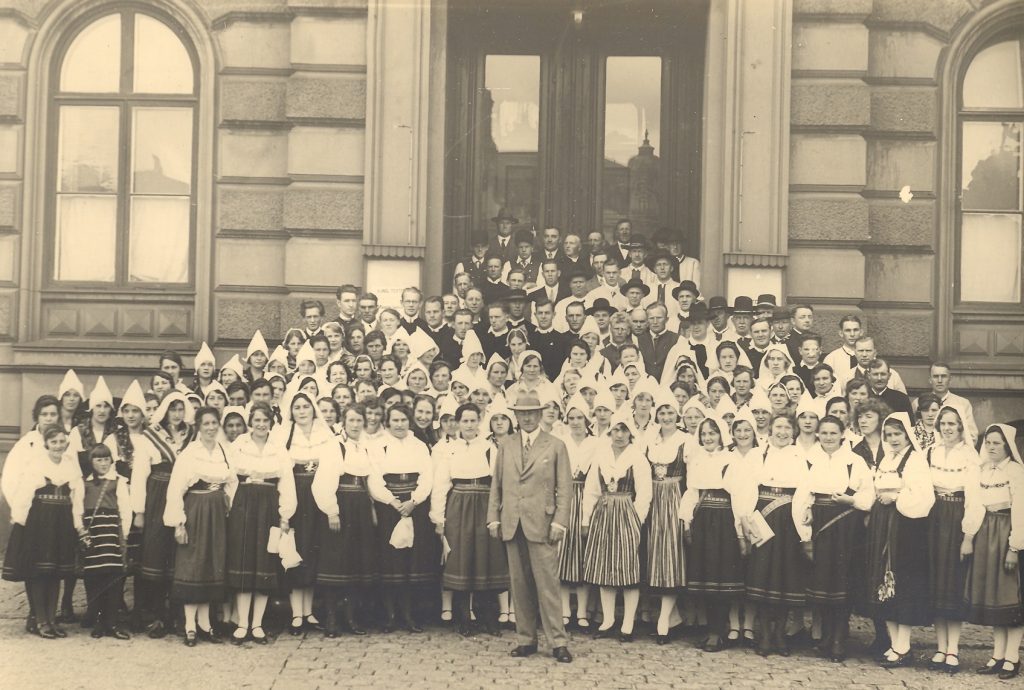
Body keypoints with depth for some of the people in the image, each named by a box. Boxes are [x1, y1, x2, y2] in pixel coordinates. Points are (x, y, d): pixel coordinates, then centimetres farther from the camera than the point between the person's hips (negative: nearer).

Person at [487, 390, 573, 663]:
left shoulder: (555, 446, 3)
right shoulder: (505, 444, 12)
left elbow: (564, 488, 0)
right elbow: (496, 484, 12)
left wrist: (559, 521, -8)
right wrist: (493, 517, 5)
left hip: (541, 524, -3)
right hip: (512, 524, 3)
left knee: (547, 584, -6)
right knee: (519, 585, 7)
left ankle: (558, 642, 0)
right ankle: (525, 639, 14)